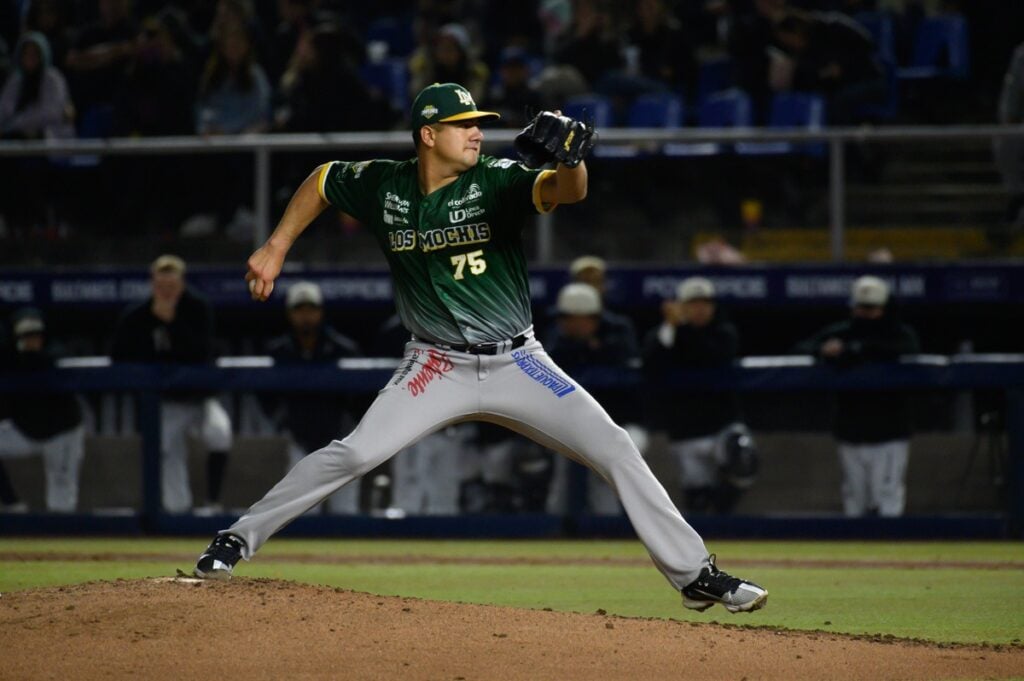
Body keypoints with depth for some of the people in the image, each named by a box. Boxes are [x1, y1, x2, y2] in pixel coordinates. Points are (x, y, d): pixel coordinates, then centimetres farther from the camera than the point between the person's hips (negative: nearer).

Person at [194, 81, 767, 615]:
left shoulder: (495, 182, -12)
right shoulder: (383, 187, -5)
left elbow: (566, 191, -30)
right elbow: (321, 182, 15)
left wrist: (570, 158, -52)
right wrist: (275, 250, 11)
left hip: (517, 364, 0)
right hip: (438, 367, 0)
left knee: (616, 450, -10)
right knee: (355, 454, -16)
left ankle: (695, 575, -2)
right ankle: (238, 540, 0)